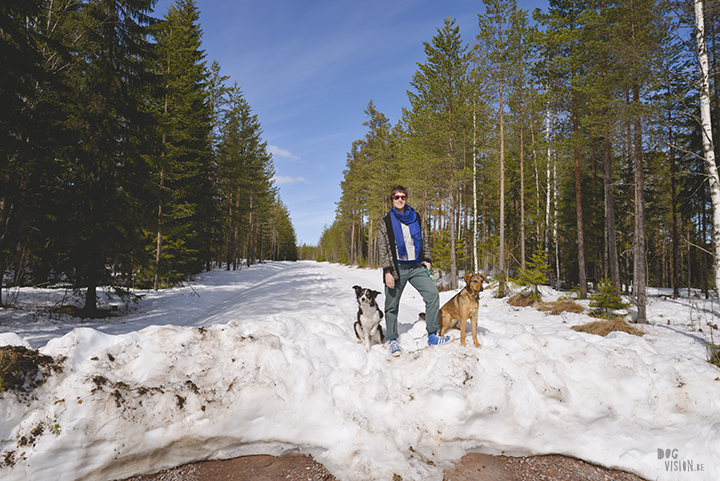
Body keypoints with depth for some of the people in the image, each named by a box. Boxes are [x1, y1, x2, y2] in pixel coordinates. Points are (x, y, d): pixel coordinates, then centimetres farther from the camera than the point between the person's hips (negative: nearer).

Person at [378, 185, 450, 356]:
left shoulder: (415, 218, 11)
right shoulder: (386, 222, 0)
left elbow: (423, 241, 20)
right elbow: (383, 249, -5)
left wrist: (427, 259, 11)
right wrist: (387, 271, -12)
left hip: (416, 267, 3)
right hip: (397, 268, -3)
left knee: (432, 294, -11)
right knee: (392, 305, 3)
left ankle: (432, 336, -2)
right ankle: (393, 341, 20)